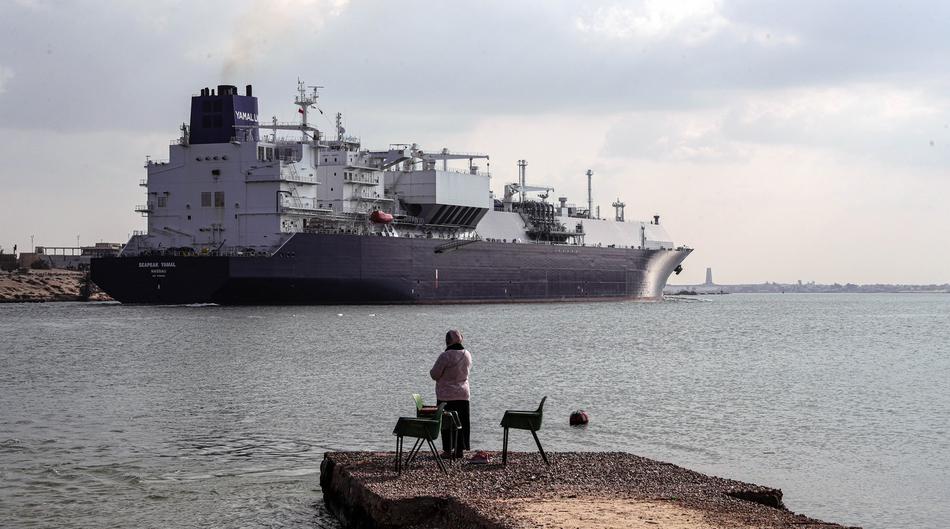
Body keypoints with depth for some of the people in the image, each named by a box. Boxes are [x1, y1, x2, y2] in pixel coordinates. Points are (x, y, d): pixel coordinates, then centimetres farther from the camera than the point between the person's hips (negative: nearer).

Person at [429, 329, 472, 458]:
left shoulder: (445, 356, -17)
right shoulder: (467, 355, 2)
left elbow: (434, 374, -12)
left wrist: (432, 371, 9)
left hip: (446, 395, -5)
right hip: (463, 394, 5)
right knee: (462, 423, 10)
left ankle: (447, 450, 4)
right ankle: (460, 449, 12)